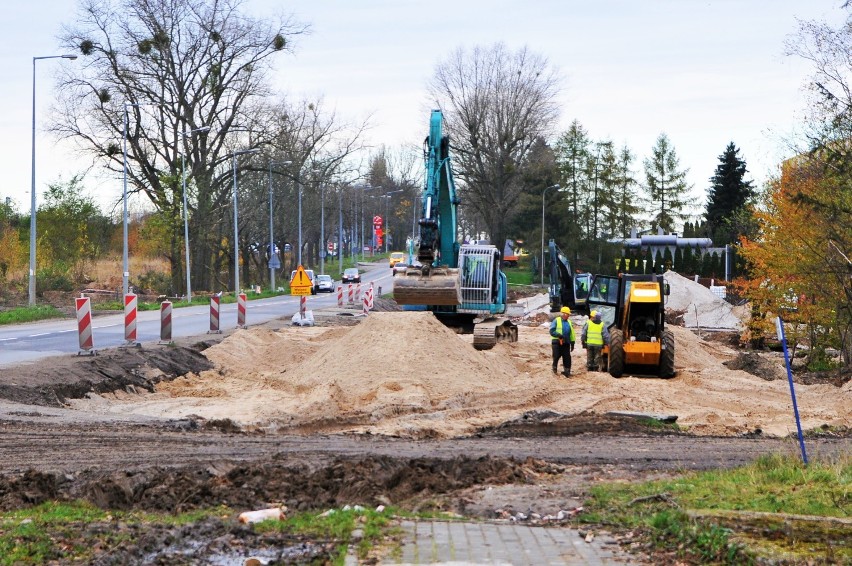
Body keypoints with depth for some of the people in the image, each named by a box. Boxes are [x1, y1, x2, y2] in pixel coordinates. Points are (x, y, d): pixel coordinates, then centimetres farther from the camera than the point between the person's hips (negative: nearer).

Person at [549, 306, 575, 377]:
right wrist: (559, 335, -22)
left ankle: (567, 370, 6)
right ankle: (554, 368, 17)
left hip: (566, 343, 5)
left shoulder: (569, 322, 15)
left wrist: (572, 344, 13)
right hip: (557, 342, -5)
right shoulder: (556, 321, -2)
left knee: (567, 358, 1)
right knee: (556, 356, -1)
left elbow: (572, 334, 18)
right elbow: (552, 331, -9)